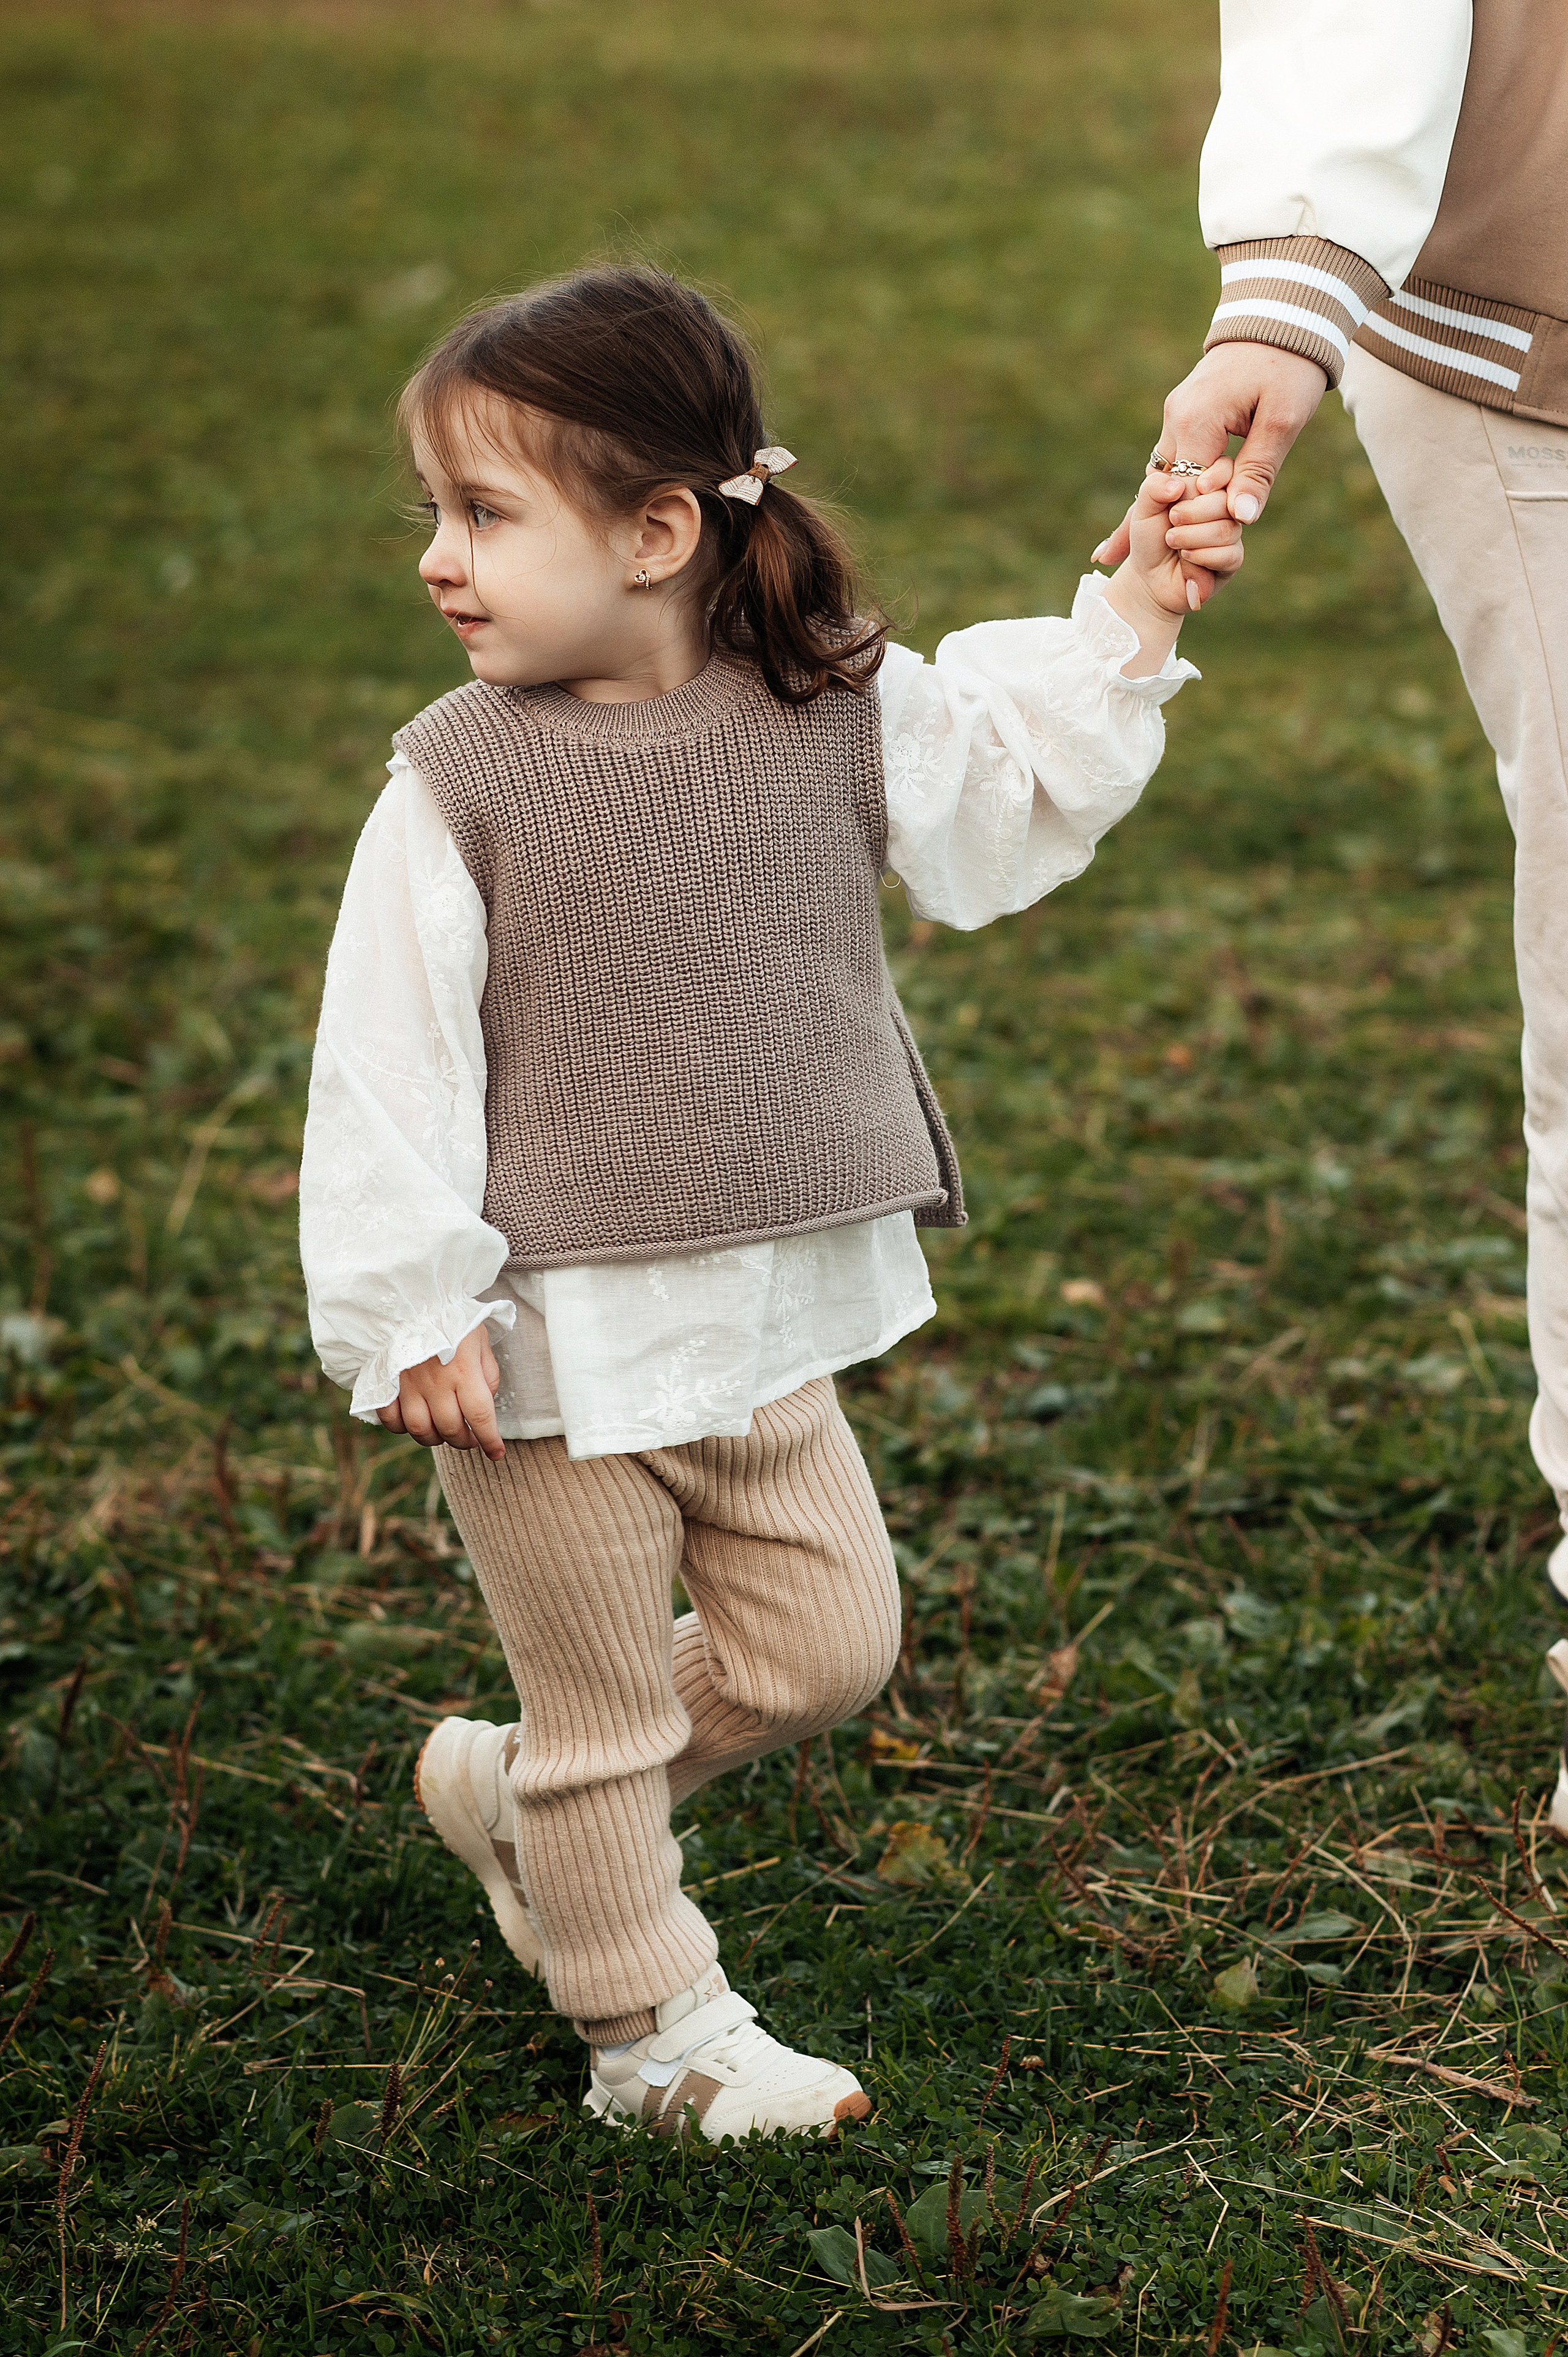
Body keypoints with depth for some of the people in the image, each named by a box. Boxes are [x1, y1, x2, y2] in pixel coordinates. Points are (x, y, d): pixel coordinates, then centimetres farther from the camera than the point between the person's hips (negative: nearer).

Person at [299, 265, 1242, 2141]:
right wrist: (415, 1316, -13)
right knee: (610, 1705, 8)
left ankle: (513, 1788, 35)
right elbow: (389, 1068, -12)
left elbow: (1013, 792, 14)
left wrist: (1129, 630, 2)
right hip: (557, 1348, -4)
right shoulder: (460, 785, -13)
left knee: (827, 1646, 15)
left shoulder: (841, 714, -3)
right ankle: (654, 2035, 28)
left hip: (767, 1328, 5)